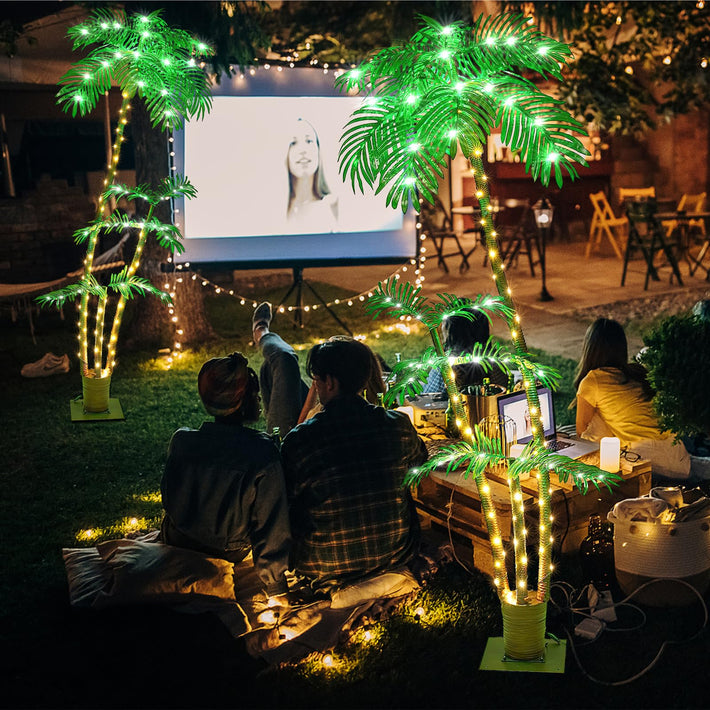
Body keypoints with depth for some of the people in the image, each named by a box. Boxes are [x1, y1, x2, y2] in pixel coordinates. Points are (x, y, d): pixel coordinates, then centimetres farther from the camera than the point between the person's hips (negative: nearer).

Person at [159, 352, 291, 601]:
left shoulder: (180, 440, -20)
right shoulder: (264, 453, -30)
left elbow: (168, 497, -1)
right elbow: (272, 524, -24)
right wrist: (277, 588, -13)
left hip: (175, 543, 3)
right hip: (229, 553, -2)